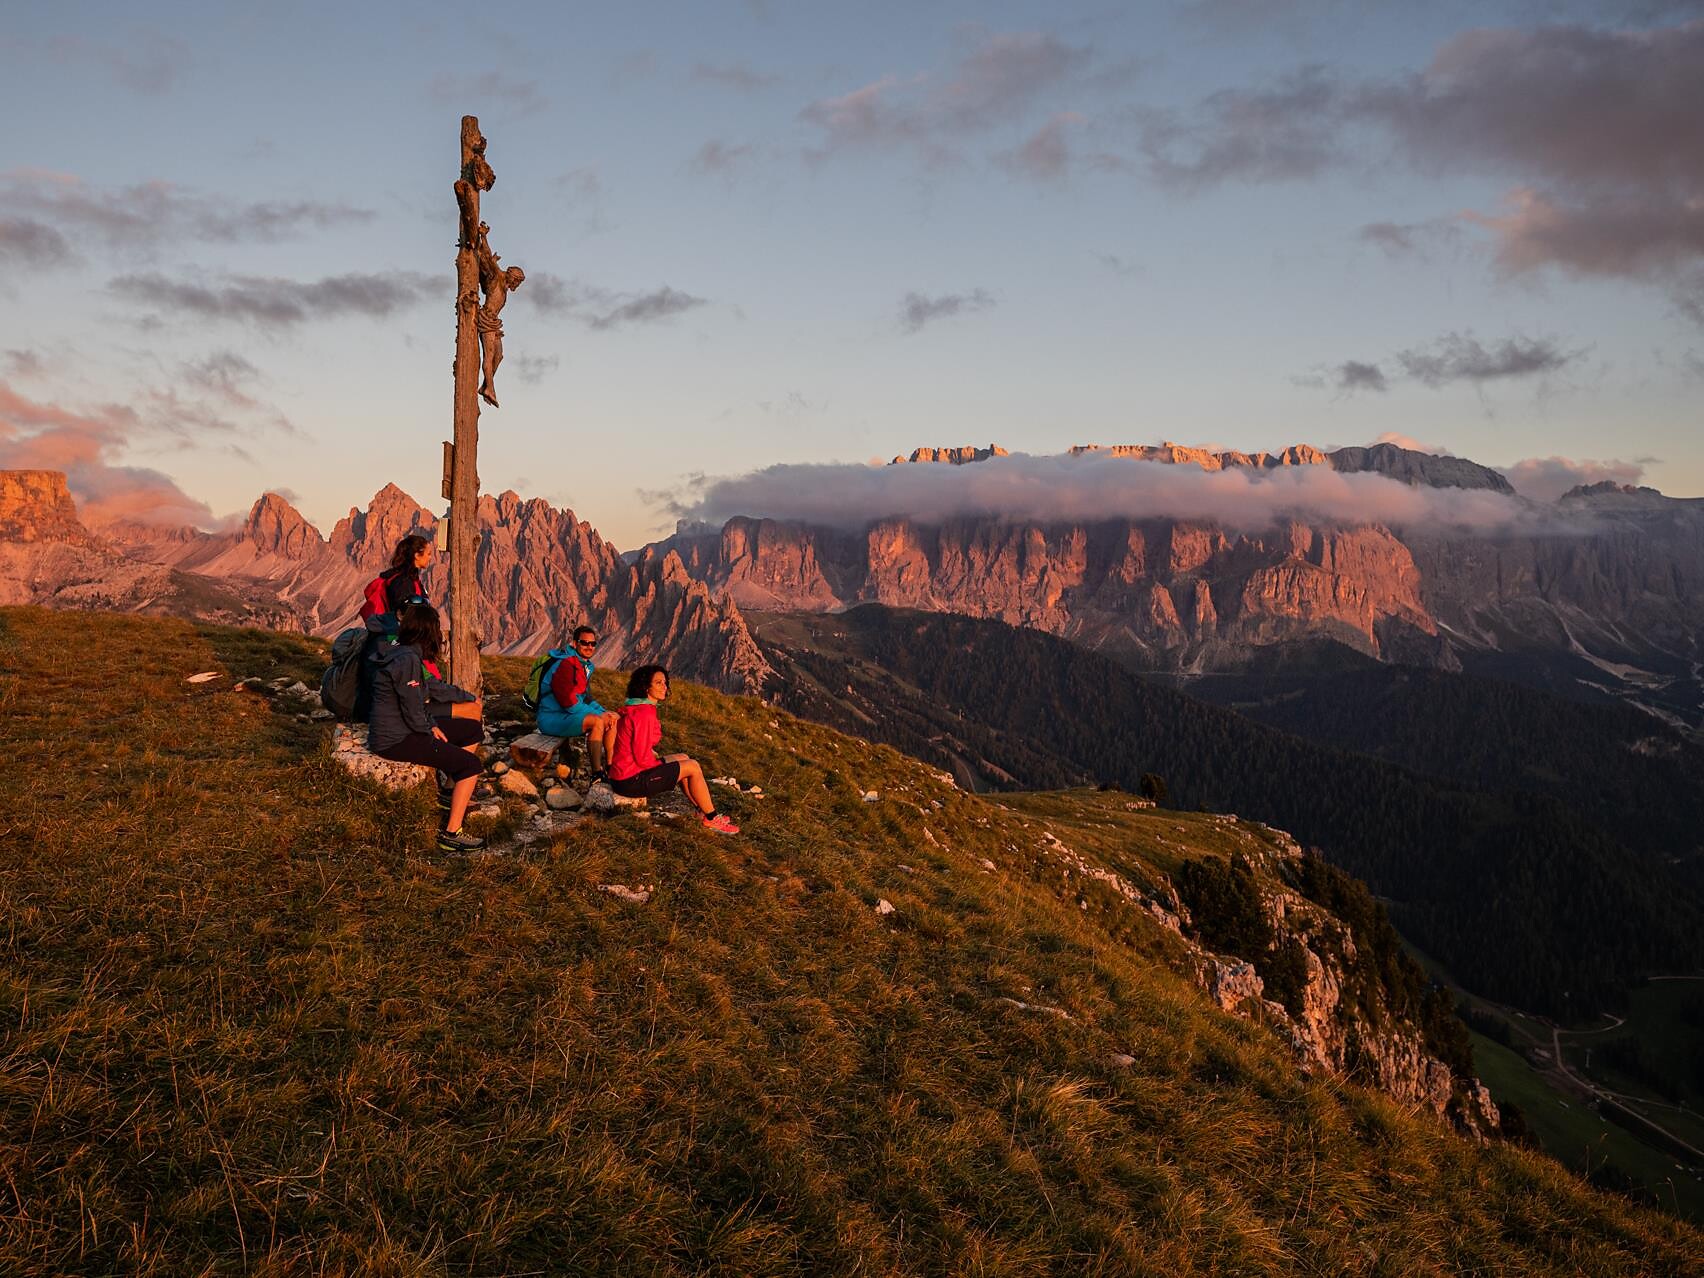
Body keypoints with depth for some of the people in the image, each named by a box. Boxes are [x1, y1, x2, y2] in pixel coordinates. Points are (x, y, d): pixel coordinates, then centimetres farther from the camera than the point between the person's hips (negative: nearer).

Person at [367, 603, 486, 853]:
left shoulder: (408, 654, 8)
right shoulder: (407, 660, -23)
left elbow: (432, 686, 20)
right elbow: (414, 714, -22)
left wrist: (468, 696, 20)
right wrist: (431, 729, -4)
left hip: (407, 729, 10)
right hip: (395, 740, -10)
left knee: (473, 730, 16)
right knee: (471, 764, -12)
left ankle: (450, 792, 25)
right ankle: (451, 834, -10)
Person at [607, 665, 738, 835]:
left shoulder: (634, 708, 11)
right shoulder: (644, 713, -21)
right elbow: (642, 758, -22)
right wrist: (661, 764, -4)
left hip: (621, 773, 10)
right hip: (632, 780, -10)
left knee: (683, 758, 20)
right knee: (693, 767, -2)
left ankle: (707, 813, 23)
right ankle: (711, 819, 11)